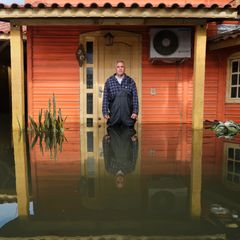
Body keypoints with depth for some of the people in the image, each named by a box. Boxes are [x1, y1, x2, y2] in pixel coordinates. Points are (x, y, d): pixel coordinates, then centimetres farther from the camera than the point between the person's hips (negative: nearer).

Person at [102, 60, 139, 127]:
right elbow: (105, 98, 4)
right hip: (114, 114, 0)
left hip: (128, 114, 0)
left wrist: (135, 112, -5)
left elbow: (135, 98, 3)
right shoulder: (109, 81, 5)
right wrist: (105, 112, -2)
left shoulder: (131, 81, 4)